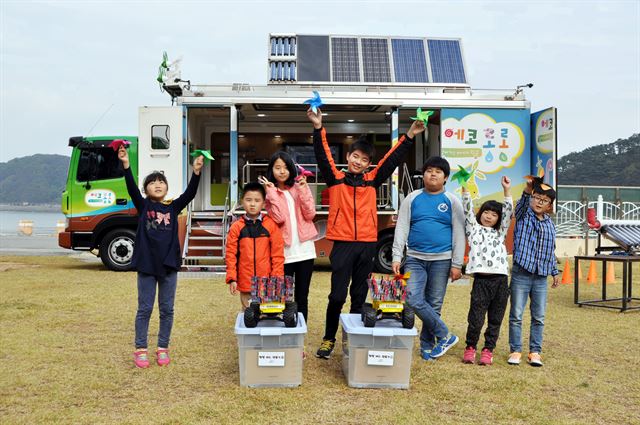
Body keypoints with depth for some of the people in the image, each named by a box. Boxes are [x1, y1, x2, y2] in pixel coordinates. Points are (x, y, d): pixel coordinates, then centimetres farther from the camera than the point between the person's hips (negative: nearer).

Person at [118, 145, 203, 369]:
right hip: (146, 264, -2)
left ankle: (163, 348, 21)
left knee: (167, 309, 8)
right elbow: (131, 188, -13)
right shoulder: (142, 205, 2)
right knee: (144, 309, 6)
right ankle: (140, 349, 17)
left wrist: (196, 172, -22)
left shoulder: (173, 207, 5)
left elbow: (190, 193, -8)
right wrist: (126, 164, -27)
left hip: (169, 264, 2)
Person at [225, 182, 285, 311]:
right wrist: (232, 278, -4)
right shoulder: (236, 227, 0)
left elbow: (278, 254, -1)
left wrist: (277, 279, -4)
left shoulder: (271, 225, -2)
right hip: (245, 282, 1)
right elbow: (230, 254, 1)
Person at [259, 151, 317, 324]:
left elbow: (310, 214, -5)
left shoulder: (300, 187, 7)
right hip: (283, 251, -2)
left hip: (304, 248, 2)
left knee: (302, 297, 8)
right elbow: (279, 218, -14)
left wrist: (303, 189, -12)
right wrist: (272, 192, -14)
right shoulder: (269, 191, 2)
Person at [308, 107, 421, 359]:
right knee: (337, 294, -1)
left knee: (359, 295, 12)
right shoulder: (336, 178, 3)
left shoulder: (372, 180, 10)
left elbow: (393, 159, 6)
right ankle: (329, 339, 15)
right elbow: (323, 156, -8)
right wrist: (318, 128, -20)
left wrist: (409, 137, -2)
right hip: (342, 243, -3)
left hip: (367, 244, 3)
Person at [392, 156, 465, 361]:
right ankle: (445, 336, 3)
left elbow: (459, 234, 1)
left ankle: (427, 344, 20)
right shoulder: (412, 199, 6)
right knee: (414, 300, -11)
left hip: (441, 260, -1)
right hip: (415, 259, 1)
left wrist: (457, 264, -4)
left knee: (434, 304, 4)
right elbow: (401, 228, 3)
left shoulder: (452, 201, 4)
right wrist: (397, 257, -5)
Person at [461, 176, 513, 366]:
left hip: (501, 280, 3)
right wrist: (465, 188, -6)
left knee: (495, 320, 7)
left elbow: (508, 213, 13)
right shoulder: (474, 229, 14)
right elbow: (468, 210, 3)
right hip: (481, 280, -3)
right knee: (475, 319, -5)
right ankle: (470, 348, 13)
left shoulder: (500, 233, 21)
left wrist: (507, 190, 5)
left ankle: (488, 350, 18)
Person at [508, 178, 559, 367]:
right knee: (516, 315, 1)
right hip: (521, 274, -4)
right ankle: (515, 350, 12)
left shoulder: (550, 225, 12)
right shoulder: (523, 216, -1)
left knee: (539, 317, 7)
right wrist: (528, 190, -43)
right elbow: (522, 204, -24)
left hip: (541, 277, 4)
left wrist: (555, 272, 20)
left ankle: (535, 351, 17)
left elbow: (551, 251, 19)